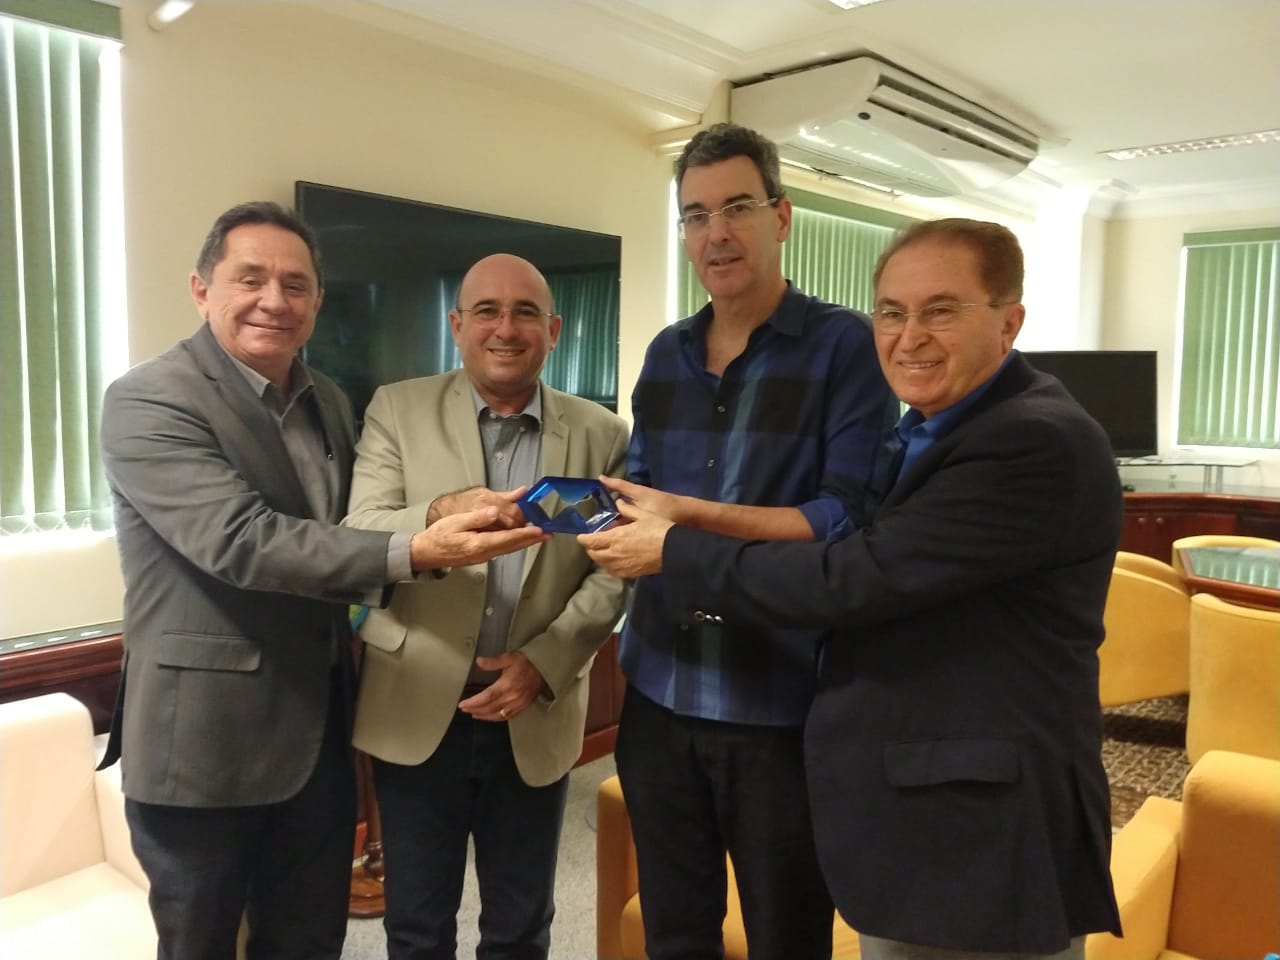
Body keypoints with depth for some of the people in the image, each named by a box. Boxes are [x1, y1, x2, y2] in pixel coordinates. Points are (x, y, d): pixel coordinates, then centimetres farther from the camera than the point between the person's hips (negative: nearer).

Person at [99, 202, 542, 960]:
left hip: (319, 734, 6)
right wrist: (415, 551, -36)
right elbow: (240, 540, -28)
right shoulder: (149, 401, -15)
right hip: (205, 740, -6)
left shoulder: (328, 401, 8)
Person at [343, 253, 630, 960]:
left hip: (535, 715, 1)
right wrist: (440, 514, -32)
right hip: (417, 710, -1)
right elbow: (358, 534, -11)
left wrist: (545, 662, -14)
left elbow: (613, 571, -1)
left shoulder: (601, 434, 1)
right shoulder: (397, 410, -1)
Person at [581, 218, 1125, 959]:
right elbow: (876, 574, 13)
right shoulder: (931, 434, 10)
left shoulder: (1037, 442, -21)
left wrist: (675, 552, -14)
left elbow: (857, 579, -25)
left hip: (985, 840, -9)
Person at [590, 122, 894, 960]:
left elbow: (850, 520, -18)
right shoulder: (667, 353, 9)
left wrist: (693, 516, -23)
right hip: (659, 692, 6)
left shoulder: (846, 346, -10)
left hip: (783, 701, -5)